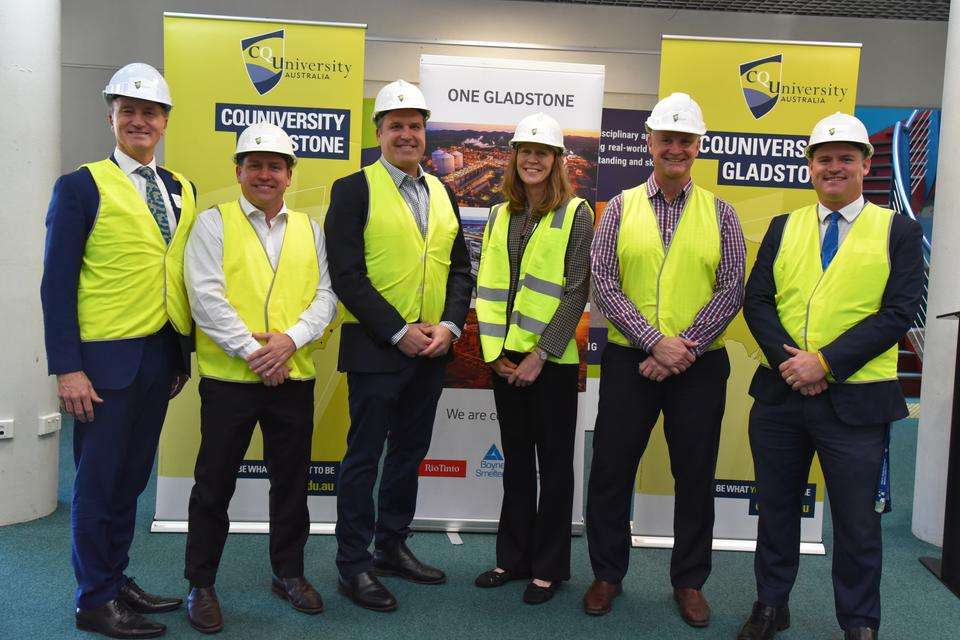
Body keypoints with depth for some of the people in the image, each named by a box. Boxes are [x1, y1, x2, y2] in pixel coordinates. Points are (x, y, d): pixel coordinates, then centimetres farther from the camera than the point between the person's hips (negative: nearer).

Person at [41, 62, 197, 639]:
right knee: (99, 482, 5)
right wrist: (67, 369, -14)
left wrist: (184, 354, 11)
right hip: (106, 357, -5)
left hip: (161, 357, 5)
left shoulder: (183, 190, 10)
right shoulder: (82, 187, -6)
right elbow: (57, 284, -9)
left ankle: (118, 581, 30)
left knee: (132, 478, 16)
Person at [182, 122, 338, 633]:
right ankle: (200, 584, 23)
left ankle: (288, 572, 31)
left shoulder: (310, 229, 11)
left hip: (295, 375, 3)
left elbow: (326, 296, 4)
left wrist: (290, 340, -13)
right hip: (229, 375, -3)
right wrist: (253, 352, -15)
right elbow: (206, 297, -9)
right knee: (215, 482, 7)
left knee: (291, 479, 13)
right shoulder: (213, 223, 1)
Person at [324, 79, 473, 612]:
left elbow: (460, 269, 12)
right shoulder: (354, 189, -5)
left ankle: (392, 547, 30)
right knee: (364, 457, 2)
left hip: (431, 349, 6)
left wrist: (449, 325, -4)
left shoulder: (442, 194, 13)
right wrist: (399, 332, -16)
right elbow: (347, 274, -13)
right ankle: (353, 565, 14)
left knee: (409, 453, 15)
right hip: (375, 348, -6)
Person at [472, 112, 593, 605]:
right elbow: (488, 286, 8)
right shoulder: (500, 215, 11)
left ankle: (549, 566, 18)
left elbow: (576, 291, -10)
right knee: (516, 459, 14)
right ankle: (513, 557, 26)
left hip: (552, 360, -5)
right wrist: (494, 352, -2)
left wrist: (541, 354, -15)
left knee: (554, 463, 6)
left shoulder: (575, 214, -4)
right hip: (505, 358, 5)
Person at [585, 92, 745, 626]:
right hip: (630, 360, 0)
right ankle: (608, 573, 25)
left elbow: (731, 291, -2)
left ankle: (690, 581, 27)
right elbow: (603, 285, -4)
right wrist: (655, 342, -14)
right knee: (611, 471, 6)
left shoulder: (719, 213, 5)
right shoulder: (621, 208, 4)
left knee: (696, 476, 9)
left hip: (700, 363, 0)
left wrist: (683, 348, -13)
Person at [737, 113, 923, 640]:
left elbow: (898, 313, -9)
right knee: (776, 507, 15)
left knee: (857, 521, 8)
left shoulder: (899, 231, 0)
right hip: (779, 393, 3)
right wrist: (788, 359, -14)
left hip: (854, 399, -3)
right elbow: (756, 300, 2)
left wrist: (825, 363, -17)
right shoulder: (784, 227, 9)